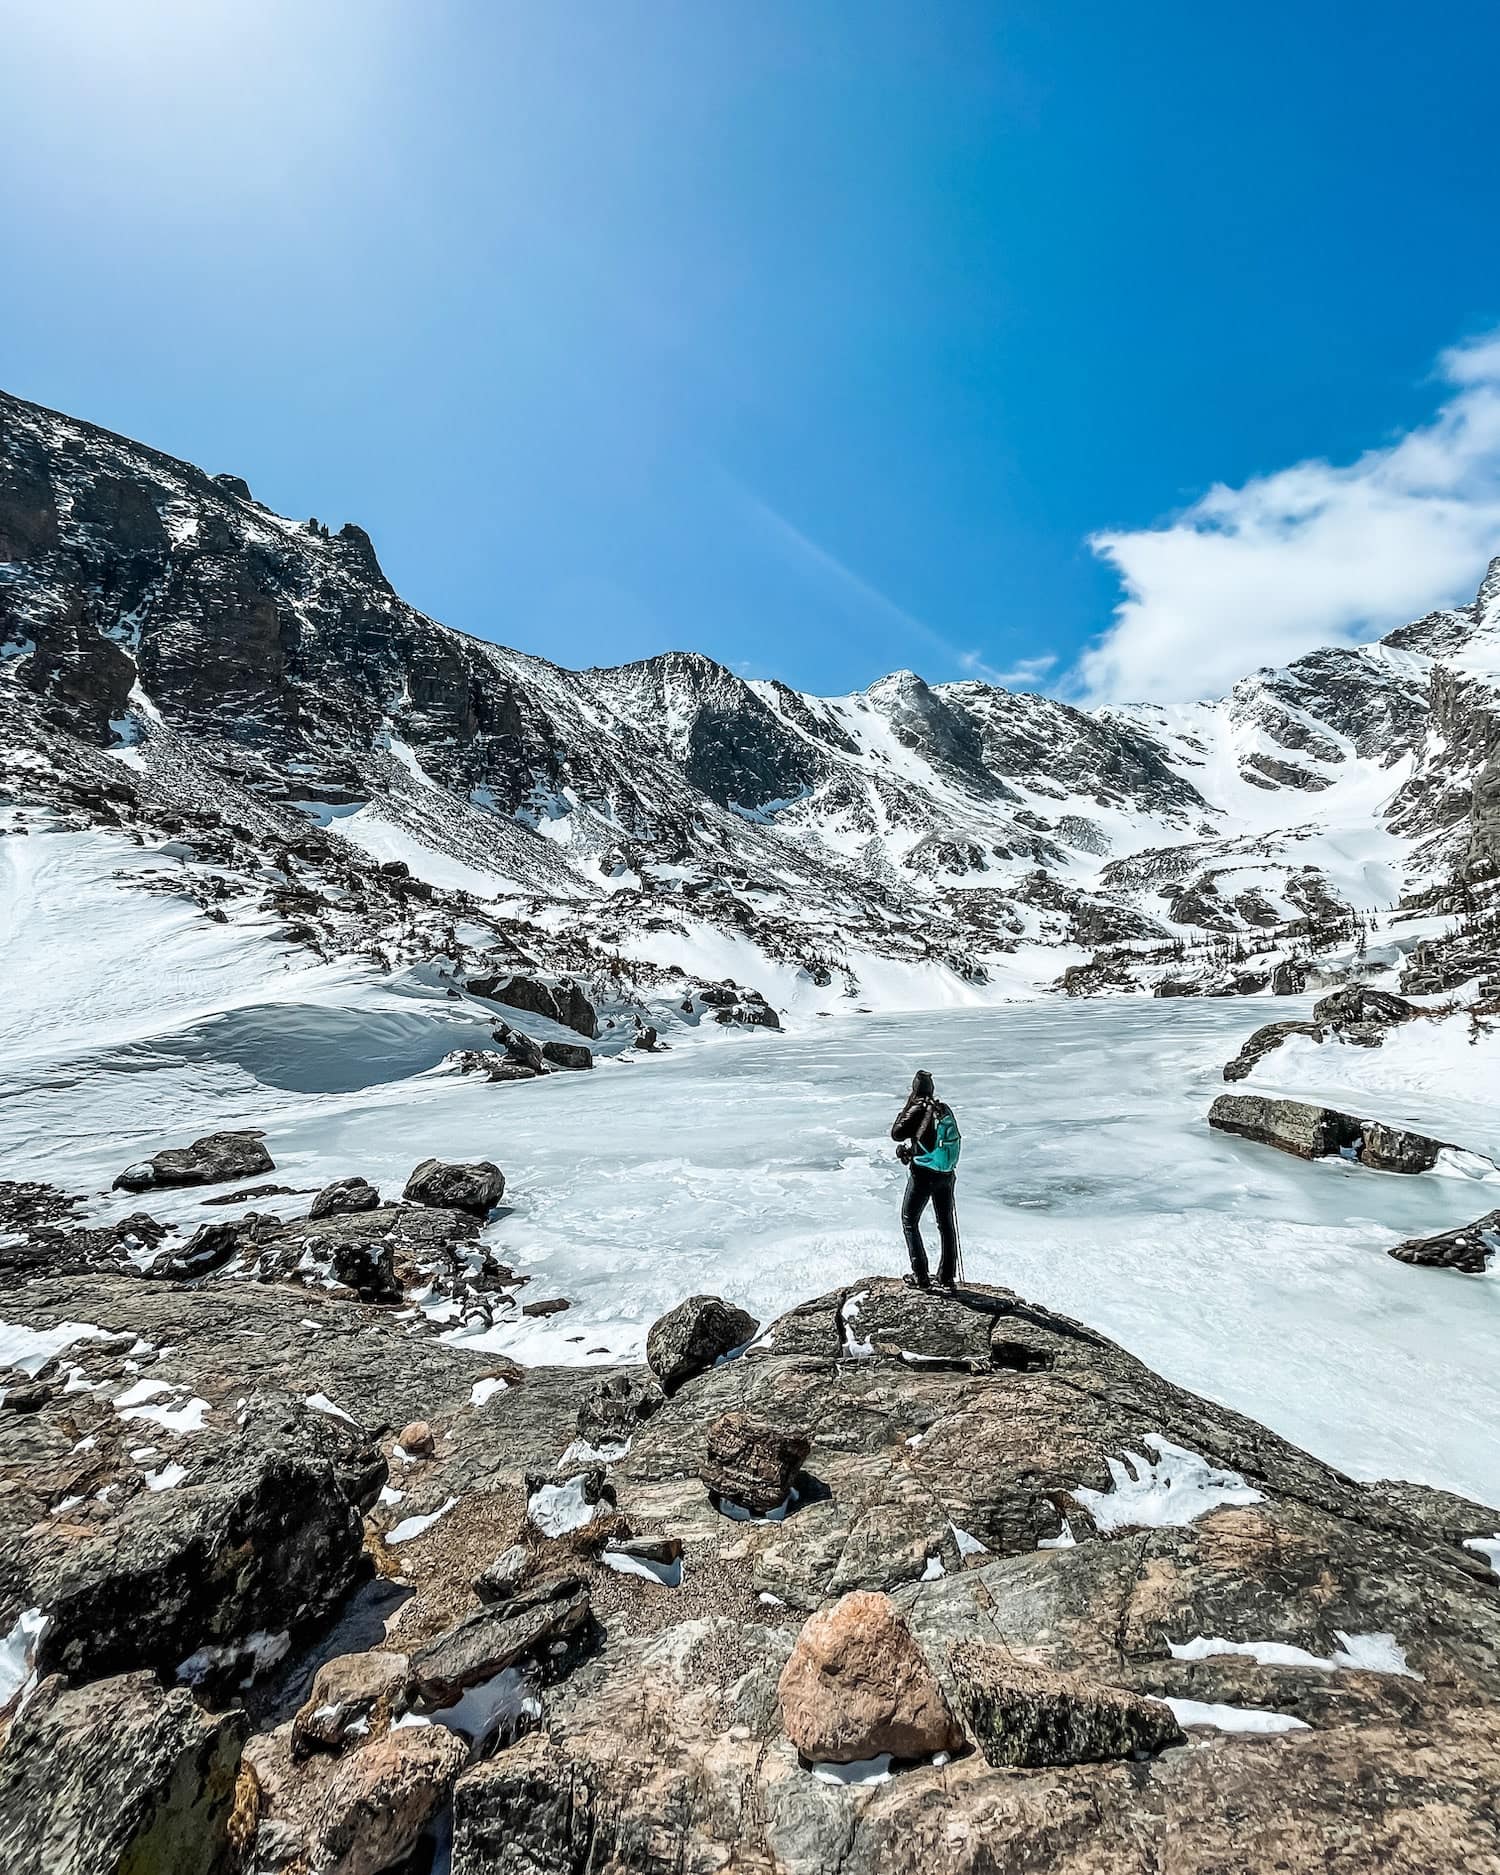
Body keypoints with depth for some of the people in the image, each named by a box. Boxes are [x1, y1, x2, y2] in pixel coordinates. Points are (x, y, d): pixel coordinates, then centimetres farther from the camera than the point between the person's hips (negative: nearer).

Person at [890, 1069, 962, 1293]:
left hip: (923, 1174, -6)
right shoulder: (945, 1109, 1)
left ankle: (921, 1276, 9)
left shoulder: (918, 1110, -17)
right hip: (946, 1174, 6)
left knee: (909, 1221, 11)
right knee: (946, 1224, 16)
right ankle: (947, 1278, 21)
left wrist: (907, 1106, -7)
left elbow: (896, 1134, -10)